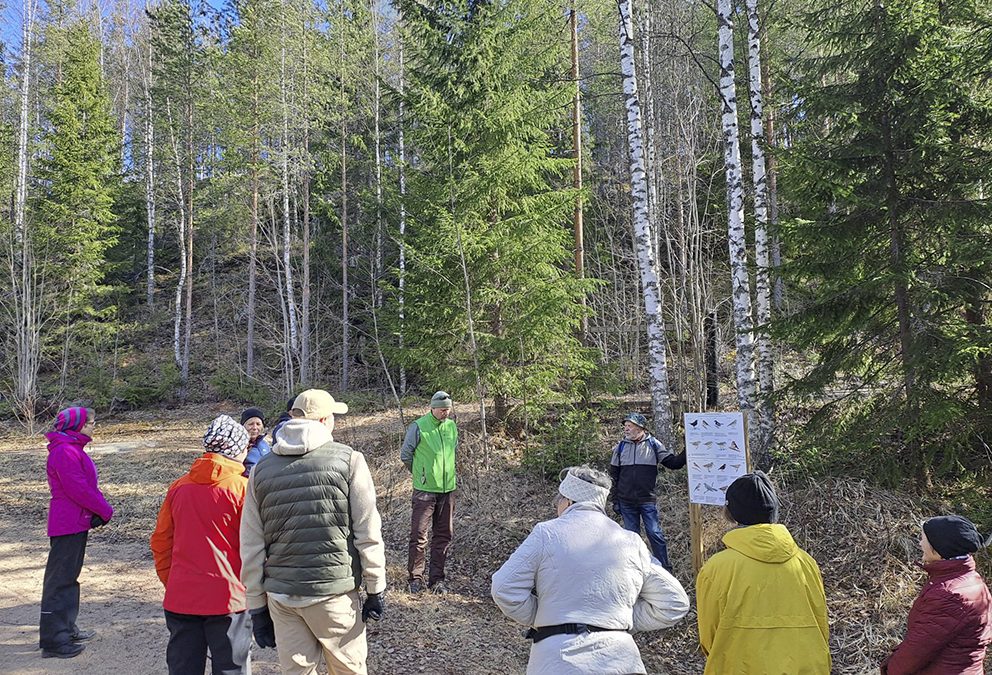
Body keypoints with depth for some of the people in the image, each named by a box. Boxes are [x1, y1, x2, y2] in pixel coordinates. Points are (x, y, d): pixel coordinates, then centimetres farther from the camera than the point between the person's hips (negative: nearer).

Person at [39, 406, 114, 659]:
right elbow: (78, 489, -23)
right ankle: (53, 641, 4)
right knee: (60, 580, -3)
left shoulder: (74, 449, 15)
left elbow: (88, 484, 13)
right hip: (68, 524, -10)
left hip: (77, 522, 10)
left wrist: (99, 509, 0)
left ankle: (66, 629, 30)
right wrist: (105, 510, -13)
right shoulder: (65, 451, -18)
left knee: (69, 577, 18)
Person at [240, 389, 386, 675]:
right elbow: (368, 534, -7)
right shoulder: (348, 461, -7)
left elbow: (251, 547, 4)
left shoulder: (262, 469, 3)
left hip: (280, 596, 4)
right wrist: (375, 589, 4)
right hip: (334, 593, -3)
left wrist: (257, 607, 11)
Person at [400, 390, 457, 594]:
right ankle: (415, 578, 9)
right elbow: (405, 454, 0)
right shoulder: (419, 426, -9)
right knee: (419, 535, -3)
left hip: (448, 488, 5)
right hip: (425, 489, -5)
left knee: (443, 535, 9)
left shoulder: (452, 426, 7)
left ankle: (436, 579, 18)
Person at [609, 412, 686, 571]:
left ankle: (665, 569, 8)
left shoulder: (653, 444, 0)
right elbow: (613, 475, 10)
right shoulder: (621, 447, 5)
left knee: (655, 534, -3)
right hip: (626, 502, 2)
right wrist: (615, 500, 7)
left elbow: (673, 463, -1)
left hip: (648, 500, -2)